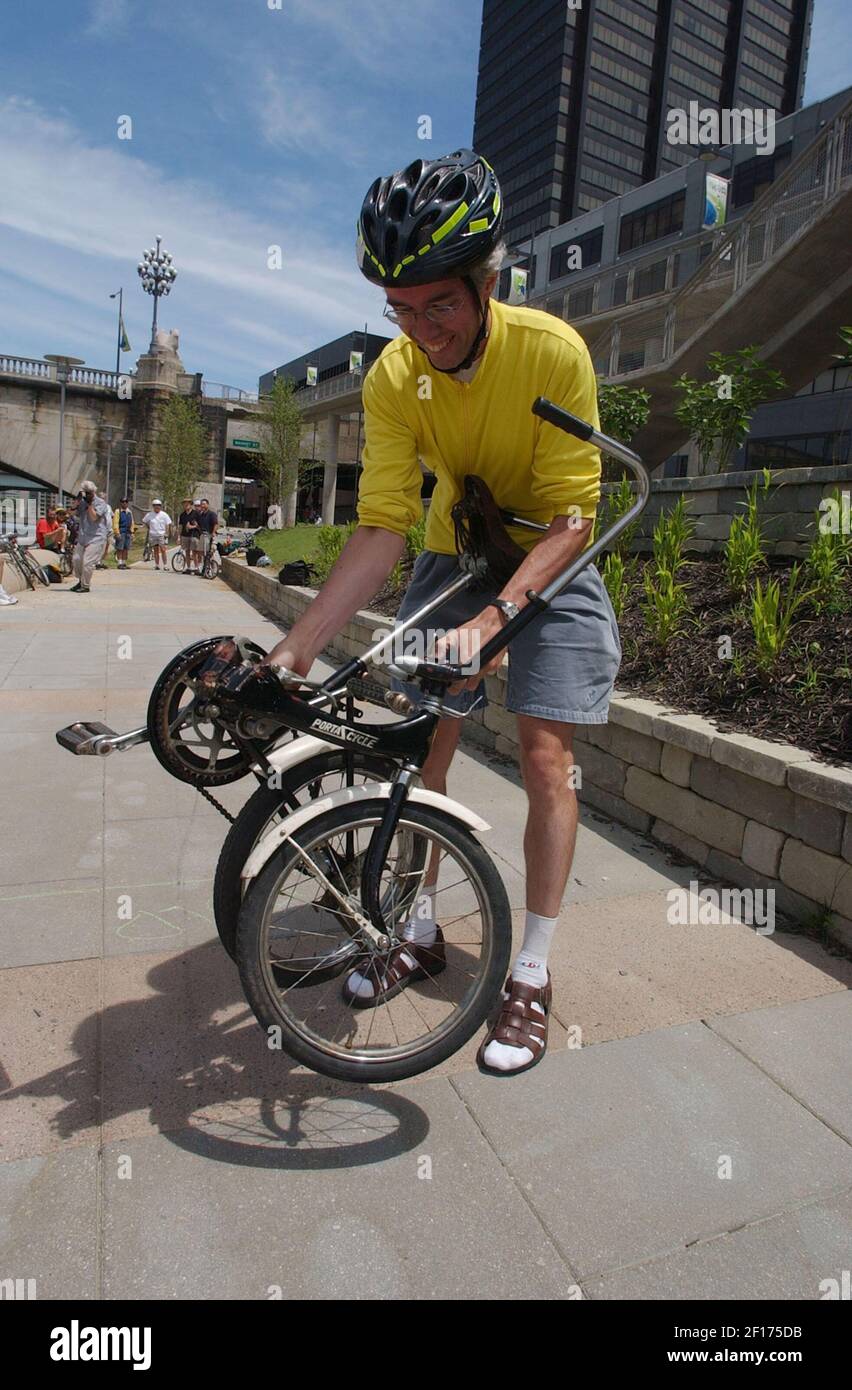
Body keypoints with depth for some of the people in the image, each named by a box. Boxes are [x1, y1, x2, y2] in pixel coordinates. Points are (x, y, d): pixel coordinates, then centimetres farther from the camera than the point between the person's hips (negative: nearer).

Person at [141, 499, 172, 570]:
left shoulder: (164, 515, -1)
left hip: (162, 535, -2)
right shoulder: (149, 515, 3)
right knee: (156, 550, 7)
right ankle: (157, 565, 13)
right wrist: (149, 528, 11)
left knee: (163, 550, -10)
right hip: (153, 535, 2)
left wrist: (166, 534, -8)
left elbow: (167, 525, 0)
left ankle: (165, 565, -10)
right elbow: (145, 521, 18)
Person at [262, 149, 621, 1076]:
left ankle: (531, 974, 5)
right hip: (453, 557, 4)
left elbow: (570, 520, -26)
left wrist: (492, 616, -41)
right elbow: (382, 525, -23)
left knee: (544, 755, -10)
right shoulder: (393, 377, -17)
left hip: (548, 562, -3)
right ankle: (420, 933, 20)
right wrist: (300, 640, -34)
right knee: (423, 744, 1)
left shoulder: (552, 352, -25)